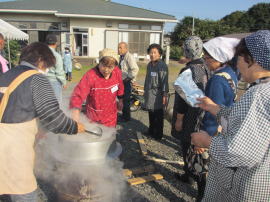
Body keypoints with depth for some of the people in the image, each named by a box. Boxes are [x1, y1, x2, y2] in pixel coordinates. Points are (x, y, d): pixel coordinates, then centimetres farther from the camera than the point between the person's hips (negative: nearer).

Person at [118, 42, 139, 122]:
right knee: (122, 98, 17)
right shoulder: (122, 57, 12)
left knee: (126, 99, 0)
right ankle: (123, 115, 32)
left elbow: (135, 69, -27)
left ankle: (126, 117, 14)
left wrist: (128, 77, -19)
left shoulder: (129, 57, -18)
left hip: (127, 82, -9)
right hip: (122, 81, 9)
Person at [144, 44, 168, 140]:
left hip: (157, 94, -7)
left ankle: (158, 135, 17)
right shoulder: (149, 65, 10)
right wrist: (145, 91, 20)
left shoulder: (162, 65, -13)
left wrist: (164, 95, -17)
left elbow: (164, 81, -15)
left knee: (158, 116, 3)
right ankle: (151, 131, 33)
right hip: (149, 93, 7)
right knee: (151, 114, 17)